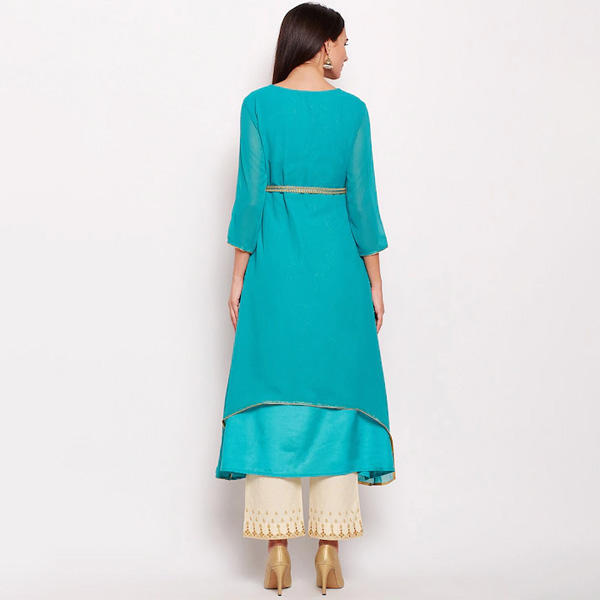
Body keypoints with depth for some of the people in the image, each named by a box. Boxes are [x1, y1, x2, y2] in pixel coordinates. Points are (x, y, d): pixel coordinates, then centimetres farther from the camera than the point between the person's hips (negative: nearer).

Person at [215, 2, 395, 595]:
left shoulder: (258, 105, 0)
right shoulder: (352, 110, 0)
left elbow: (250, 195, -3)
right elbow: (361, 199, -1)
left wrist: (239, 276, 3)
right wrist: (374, 280, 6)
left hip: (274, 262, 0)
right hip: (336, 262, 0)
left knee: (272, 394, 4)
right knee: (334, 393, 5)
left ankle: (277, 550, 4)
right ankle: (329, 550, 6)